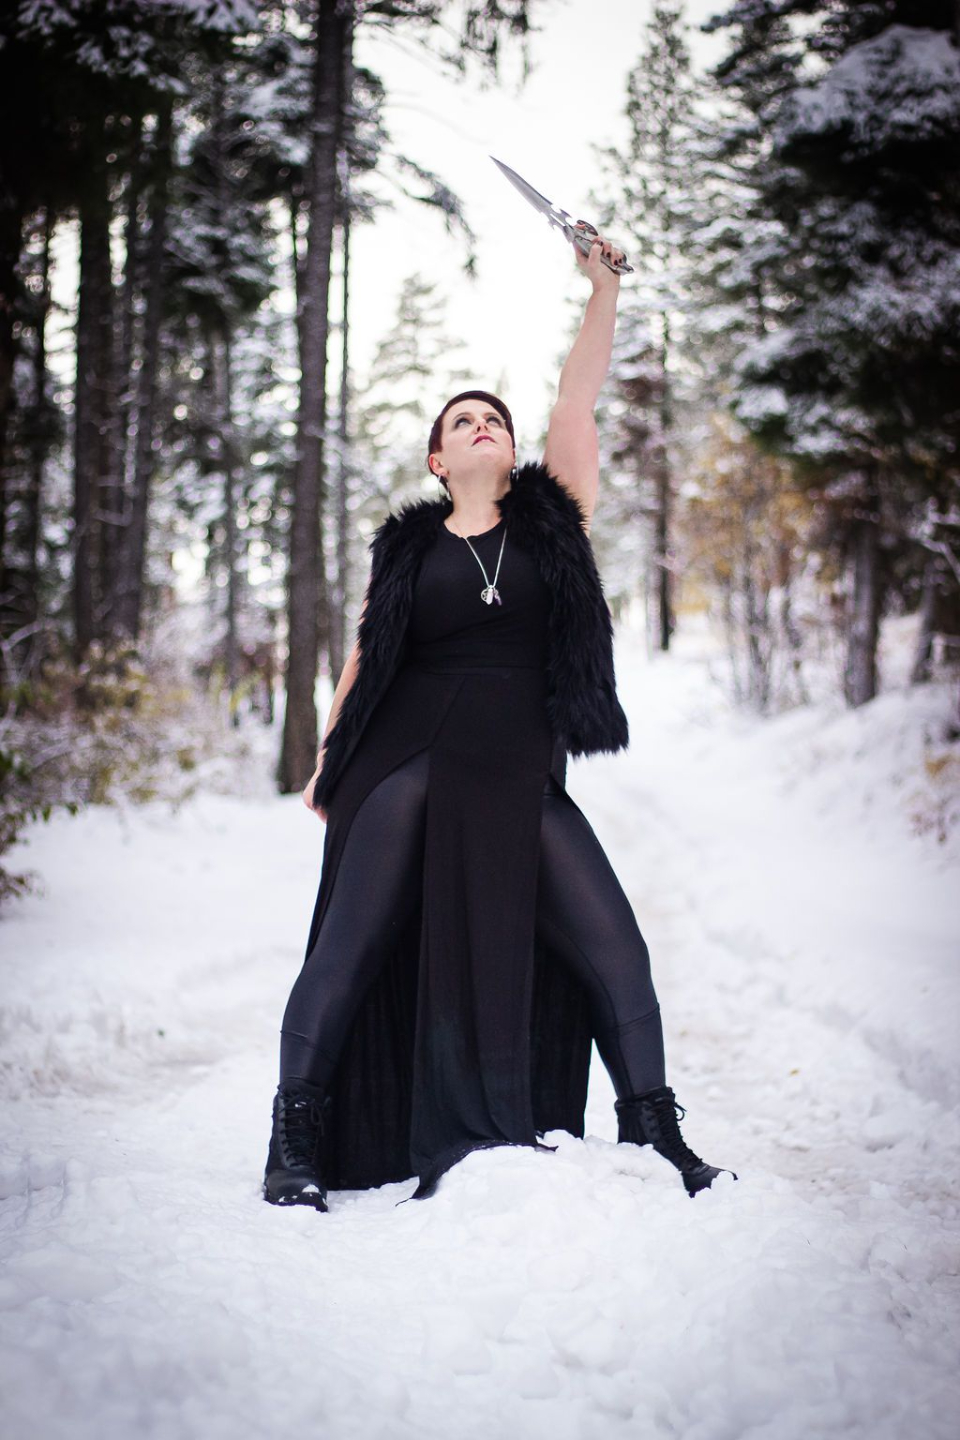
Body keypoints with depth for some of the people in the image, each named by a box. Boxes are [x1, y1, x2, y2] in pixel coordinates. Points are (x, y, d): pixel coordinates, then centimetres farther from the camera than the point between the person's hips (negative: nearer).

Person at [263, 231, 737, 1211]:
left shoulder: (551, 514, 10)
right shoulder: (405, 548, 10)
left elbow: (578, 395, 3)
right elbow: (366, 657, 16)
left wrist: (603, 285, -1)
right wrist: (327, 763, 14)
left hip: (521, 776, 1)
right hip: (408, 766, 0)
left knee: (613, 950, -4)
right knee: (350, 953, -2)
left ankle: (654, 1137, 11)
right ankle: (295, 1145, 10)